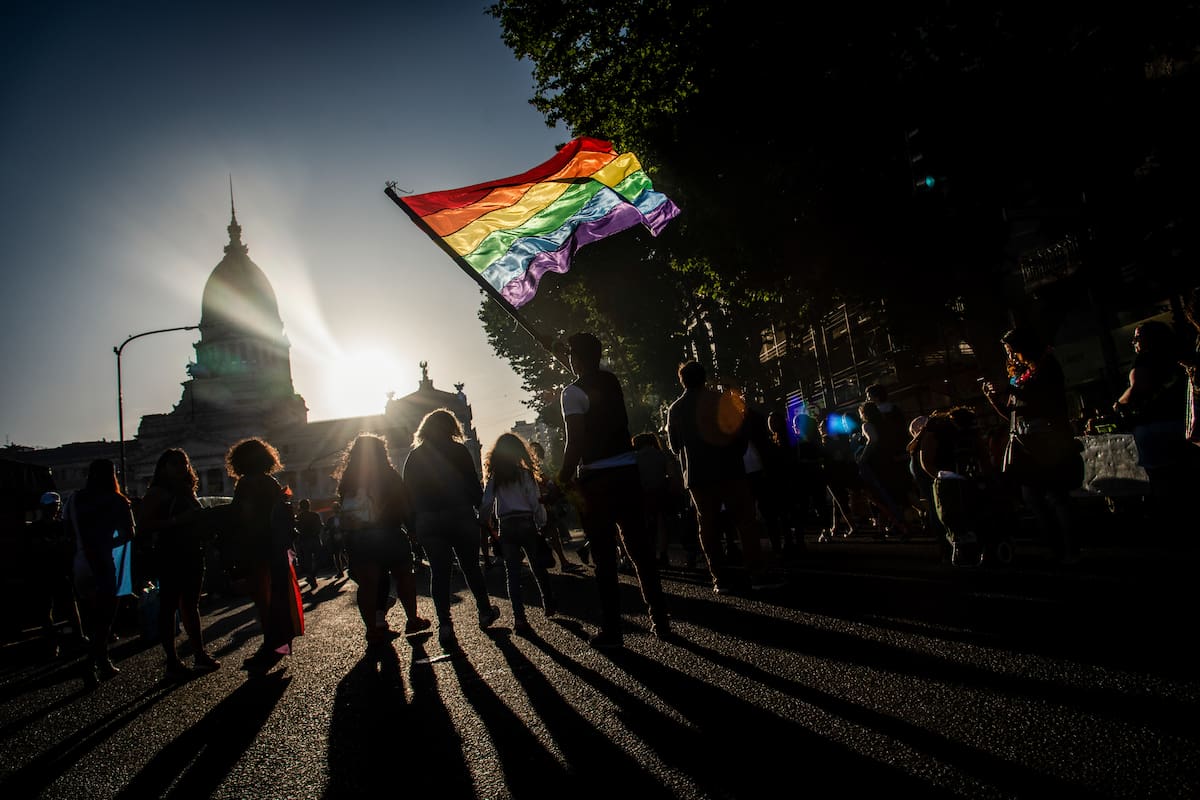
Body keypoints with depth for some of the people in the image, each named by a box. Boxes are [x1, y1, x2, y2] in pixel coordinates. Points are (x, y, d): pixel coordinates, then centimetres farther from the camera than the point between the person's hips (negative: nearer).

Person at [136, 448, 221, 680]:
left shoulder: (188, 492, 16)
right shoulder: (157, 493, -5)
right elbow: (143, 526, -15)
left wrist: (203, 520, 4)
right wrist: (176, 521, -22)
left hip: (192, 555, 7)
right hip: (169, 556, -7)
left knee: (191, 605, 14)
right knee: (169, 606, -2)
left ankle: (200, 654, 21)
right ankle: (172, 662, 3)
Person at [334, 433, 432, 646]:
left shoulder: (347, 480, 4)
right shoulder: (389, 477, -4)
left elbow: (344, 511, 2)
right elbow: (406, 509, -3)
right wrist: (414, 531, 7)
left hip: (358, 540, 2)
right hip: (390, 536, -2)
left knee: (367, 585, 5)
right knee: (404, 577, 12)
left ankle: (374, 629, 6)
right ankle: (412, 620, 21)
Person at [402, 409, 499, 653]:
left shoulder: (413, 457, 7)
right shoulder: (458, 451, -2)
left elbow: (409, 494, 7)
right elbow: (473, 486, -6)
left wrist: (415, 525, 12)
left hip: (428, 523, 2)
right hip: (460, 517, -2)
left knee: (439, 572, 3)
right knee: (471, 566, 13)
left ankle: (445, 625, -7)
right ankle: (485, 611, 27)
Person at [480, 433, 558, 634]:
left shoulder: (492, 477, 1)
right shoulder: (525, 474, -3)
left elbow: (486, 506, -4)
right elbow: (536, 503, -6)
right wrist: (542, 525, 3)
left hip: (505, 527, 1)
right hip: (526, 524, -1)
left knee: (512, 572, 4)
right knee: (538, 567, 13)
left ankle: (519, 618, 0)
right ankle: (549, 607, 23)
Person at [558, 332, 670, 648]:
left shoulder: (573, 391, -10)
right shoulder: (612, 381, 8)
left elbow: (576, 442, -16)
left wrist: (564, 476, -5)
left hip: (596, 479, -6)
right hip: (627, 470, 6)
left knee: (604, 556, 1)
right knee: (639, 546, 12)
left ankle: (611, 631, 6)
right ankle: (659, 619, 16)